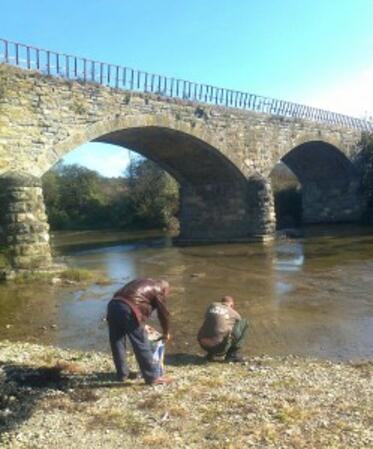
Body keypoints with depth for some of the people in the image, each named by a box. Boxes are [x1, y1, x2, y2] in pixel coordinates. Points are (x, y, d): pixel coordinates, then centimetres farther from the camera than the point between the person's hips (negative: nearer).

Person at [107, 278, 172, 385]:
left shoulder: (142, 283, 35)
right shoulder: (158, 290, 14)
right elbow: (163, 314, 16)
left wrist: (142, 325, 51)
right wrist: (166, 333, 31)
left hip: (113, 304, 8)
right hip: (129, 309, -7)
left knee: (117, 343, 18)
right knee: (142, 345, 1)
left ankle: (122, 374, 29)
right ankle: (153, 377, 8)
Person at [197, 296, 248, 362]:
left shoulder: (212, 305, 17)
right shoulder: (235, 314, 11)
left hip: (203, 345, 5)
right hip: (219, 346, -5)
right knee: (244, 322, 11)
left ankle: (211, 353, 18)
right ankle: (232, 354, 10)